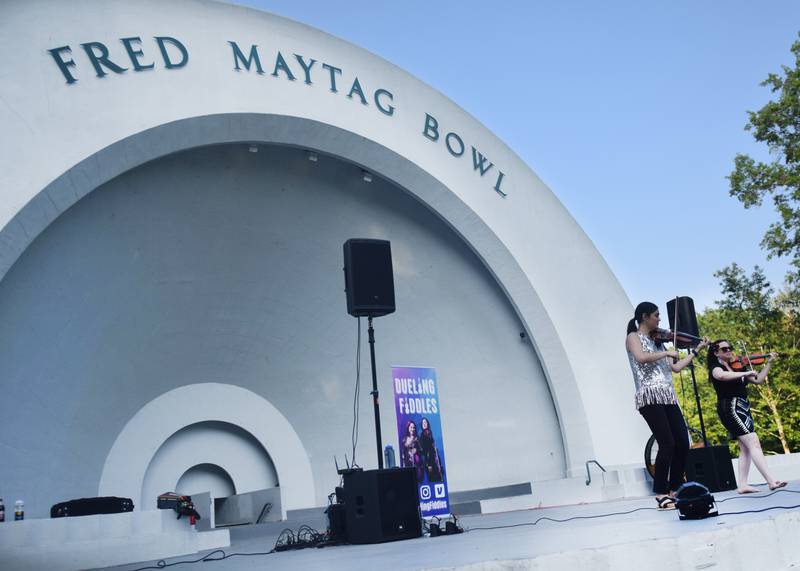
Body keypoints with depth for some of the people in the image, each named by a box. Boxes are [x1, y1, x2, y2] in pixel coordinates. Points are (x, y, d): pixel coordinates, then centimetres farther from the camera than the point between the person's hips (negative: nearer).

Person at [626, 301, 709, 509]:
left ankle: (674, 490, 12)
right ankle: (661, 494, -8)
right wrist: (667, 352, -11)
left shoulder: (657, 341, 23)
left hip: (668, 397, 7)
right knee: (668, 444, -15)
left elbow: (676, 367, 19)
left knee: (683, 443, 1)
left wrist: (697, 349, 23)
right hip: (650, 397, -7)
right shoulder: (634, 337, 2)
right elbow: (641, 358, -20)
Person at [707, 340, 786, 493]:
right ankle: (772, 481, -18)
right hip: (731, 408, -8)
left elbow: (759, 380, 16)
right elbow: (722, 376, -30)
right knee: (754, 444, -14)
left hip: (742, 409, 8)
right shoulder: (715, 368, -4)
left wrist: (769, 362, 10)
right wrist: (746, 373, -27)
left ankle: (743, 485, 5)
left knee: (746, 448, 4)